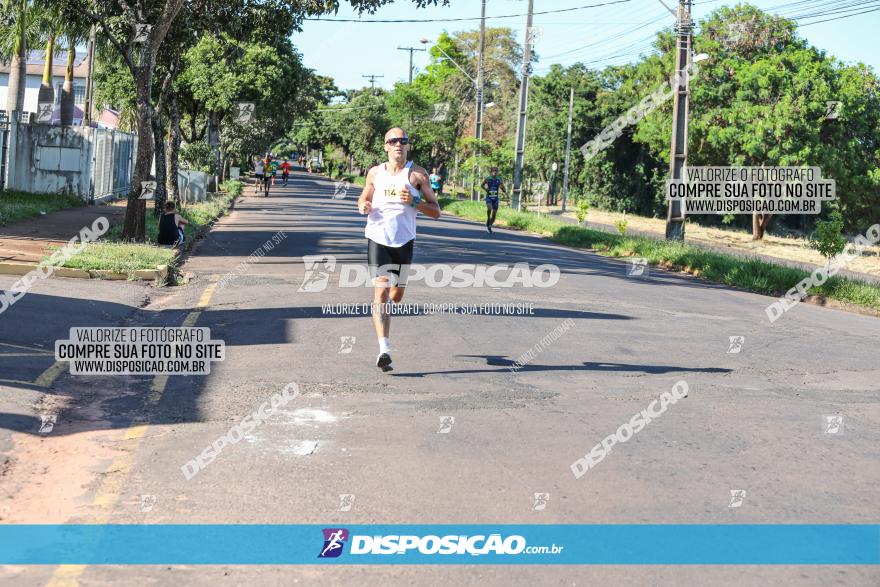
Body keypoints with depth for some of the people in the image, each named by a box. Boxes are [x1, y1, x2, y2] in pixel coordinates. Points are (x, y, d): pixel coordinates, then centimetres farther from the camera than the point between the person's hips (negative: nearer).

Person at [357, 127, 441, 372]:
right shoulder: (375, 173, 5)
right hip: (378, 238, -1)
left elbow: (436, 212, -1)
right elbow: (363, 198, 21)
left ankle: (380, 308, 50)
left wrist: (414, 201, -18)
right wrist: (363, 206, -3)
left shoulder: (417, 174, -1)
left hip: (404, 241, 1)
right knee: (381, 291, -15)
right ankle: (384, 349, -20)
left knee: (396, 295, 12)